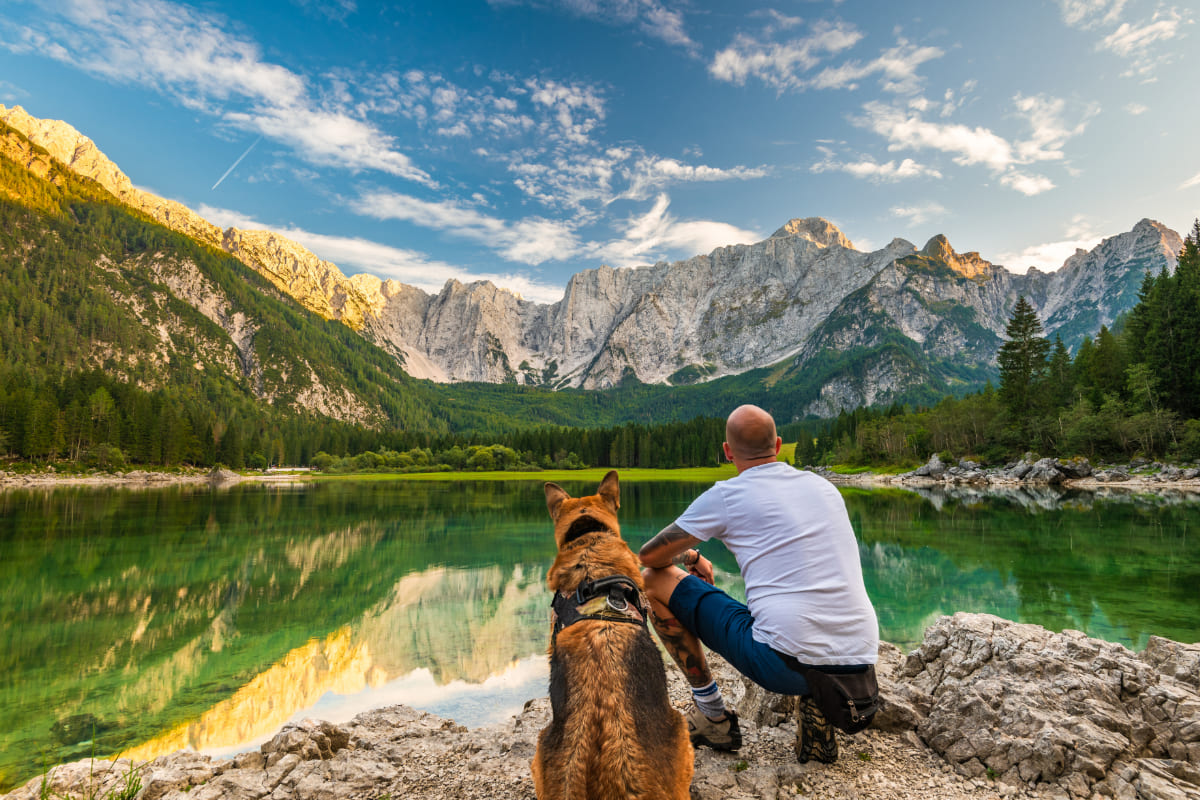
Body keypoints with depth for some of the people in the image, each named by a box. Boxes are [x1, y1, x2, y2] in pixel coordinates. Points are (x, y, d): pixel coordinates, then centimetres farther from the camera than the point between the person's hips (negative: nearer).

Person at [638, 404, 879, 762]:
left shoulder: (726, 495, -1)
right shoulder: (824, 486, 15)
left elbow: (649, 557, 6)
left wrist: (689, 557, 27)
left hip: (786, 663, -6)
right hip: (861, 661, 6)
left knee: (655, 581, 7)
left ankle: (713, 717, 17)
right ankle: (817, 703, 16)